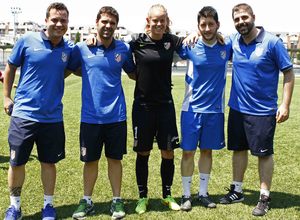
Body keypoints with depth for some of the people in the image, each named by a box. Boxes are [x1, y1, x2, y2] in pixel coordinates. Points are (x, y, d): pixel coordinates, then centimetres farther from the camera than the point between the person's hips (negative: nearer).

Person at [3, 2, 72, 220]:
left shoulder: (69, 48, 0)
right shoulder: (27, 40, -6)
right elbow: (10, 68, 6)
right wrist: (7, 97, 6)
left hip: (52, 117, 2)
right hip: (23, 113, -1)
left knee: (49, 162, 11)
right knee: (16, 162, 6)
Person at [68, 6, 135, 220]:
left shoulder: (124, 49, 1)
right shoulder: (82, 48, -2)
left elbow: (133, 73, 15)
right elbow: (68, 69, 12)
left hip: (116, 115, 1)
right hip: (90, 116, 0)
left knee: (115, 159, 10)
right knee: (90, 161, 10)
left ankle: (117, 200, 25)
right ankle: (87, 201, 27)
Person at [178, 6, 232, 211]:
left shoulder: (227, 46, -2)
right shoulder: (190, 46, -7)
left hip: (215, 109, 2)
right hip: (192, 108, -2)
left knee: (207, 151, 12)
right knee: (188, 152, 3)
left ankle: (203, 193, 27)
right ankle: (186, 194, 18)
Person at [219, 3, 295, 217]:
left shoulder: (272, 42, -11)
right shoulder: (233, 41, 1)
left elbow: (289, 73, -8)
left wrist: (285, 104, -15)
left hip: (263, 111, -5)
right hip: (237, 108, 5)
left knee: (264, 153, 5)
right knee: (238, 149, 15)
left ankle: (265, 197, 18)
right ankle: (237, 190, 31)